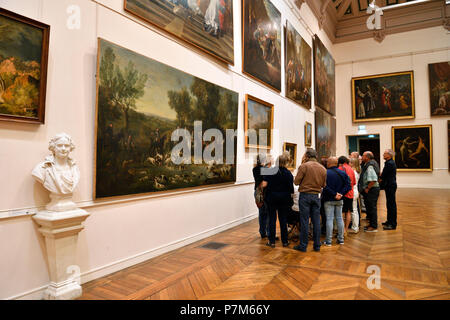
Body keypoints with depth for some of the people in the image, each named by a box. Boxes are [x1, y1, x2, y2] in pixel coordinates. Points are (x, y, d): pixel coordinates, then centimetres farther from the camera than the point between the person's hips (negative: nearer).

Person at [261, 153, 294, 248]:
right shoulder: (288, 173, -6)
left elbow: (264, 185, -11)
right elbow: (291, 189, -8)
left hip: (272, 197, -1)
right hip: (284, 198, 1)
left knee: (272, 219, 5)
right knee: (283, 220, 9)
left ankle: (272, 241, 9)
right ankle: (284, 241, 18)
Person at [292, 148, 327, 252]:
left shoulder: (303, 166, -11)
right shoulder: (323, 168, 5)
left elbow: (296, 182, -10)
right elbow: (324, 185, 10)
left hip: (305, 195, -4)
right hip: (317, 196, 4)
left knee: (304, 221, 1)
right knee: (316, 221, 10)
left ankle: (303, 245, 8)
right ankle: (317, 245, 18)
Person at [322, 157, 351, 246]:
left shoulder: (325, 173, -12)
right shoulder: (343, 173, 4)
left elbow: (325, 187, -20)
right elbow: (348, 186, -2)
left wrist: (334, 194, -14)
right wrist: (341, 194, -9)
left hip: (329, 200, -4)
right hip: (339, 200, 5)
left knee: (329, 219, -2)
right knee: (339, 218, 12)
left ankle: (328, 241, 1)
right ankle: (341, 239, 19)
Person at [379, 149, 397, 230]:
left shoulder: (390, 163, -18)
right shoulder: (390, 162, 14)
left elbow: (383, 176, -15)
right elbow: (384, 174, 15)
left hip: (390, 186, -10)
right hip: (389, 186, 10)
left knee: (392, 205, -5)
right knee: (389, 204, 17)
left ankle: (393, 224, 0)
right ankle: (390, 221, 28)